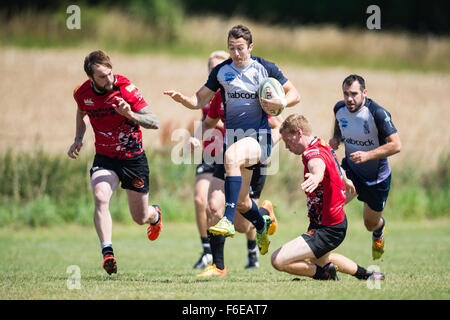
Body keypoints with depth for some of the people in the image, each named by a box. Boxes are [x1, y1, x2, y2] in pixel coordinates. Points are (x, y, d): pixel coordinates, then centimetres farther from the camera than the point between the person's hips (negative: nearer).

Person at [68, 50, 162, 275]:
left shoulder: (126, 89, -21)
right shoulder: (82, 94, -9)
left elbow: (154, 123, -21)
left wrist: (131, 114, -38)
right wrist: (79, 138, 5)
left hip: (133, 158, -2)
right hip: (104, 158, 2)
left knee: (141, 218, 10)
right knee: (100, 198, -29)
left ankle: (155, 214, 49)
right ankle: (107, 254, -31)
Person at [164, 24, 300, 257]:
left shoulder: (266, 68, -2)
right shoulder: (221, 71, 6)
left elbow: (294, 95, 4)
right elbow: (200, 100, 7)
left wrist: (281, 103, -17)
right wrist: (182, 99, -14)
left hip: (258, 137, -5)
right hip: (233, 137, 5)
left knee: (232, 155, -38)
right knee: (241, 202, 11)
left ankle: (228, 221, -42)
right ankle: (262, 225, 46)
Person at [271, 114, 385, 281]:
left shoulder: (313, 153, -24)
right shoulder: (324, 146, 7)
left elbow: (318, 166, -51)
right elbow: (337, 167, 31)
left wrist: (315, 178, -75)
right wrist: (346, 181, 52)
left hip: (328, 230, -11)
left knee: (278, 260, -21)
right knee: (320, 259, 40)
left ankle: (325, 272, -6)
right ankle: (365, 274, 50)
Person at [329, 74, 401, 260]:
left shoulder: (378, 113, -26)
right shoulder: (339, 108, -9)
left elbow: (396, 145, -25)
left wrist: (368, 155, -34)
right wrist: (336, 138, -6)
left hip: (377, 176, -3)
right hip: (350, 169, 3)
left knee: (371, 224, 13)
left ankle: (379, 230, 53)